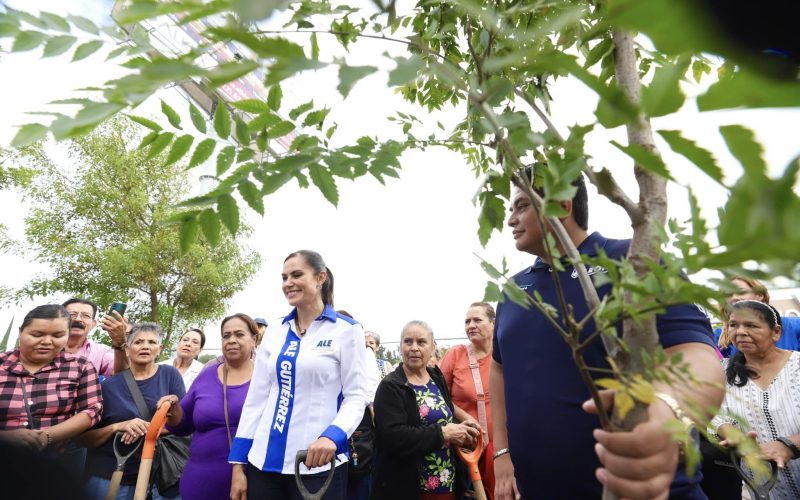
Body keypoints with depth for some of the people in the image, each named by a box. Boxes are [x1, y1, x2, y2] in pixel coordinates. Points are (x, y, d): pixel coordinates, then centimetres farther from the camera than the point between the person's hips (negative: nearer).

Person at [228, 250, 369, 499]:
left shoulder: (347, 330, -6)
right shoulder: (275, 333, 7)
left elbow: (356, 397, -9)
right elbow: (255, 398, 7)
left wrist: (332, 436, -26)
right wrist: (238, 463, 5)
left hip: (317, 465, -4)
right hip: (263, 461, 4)